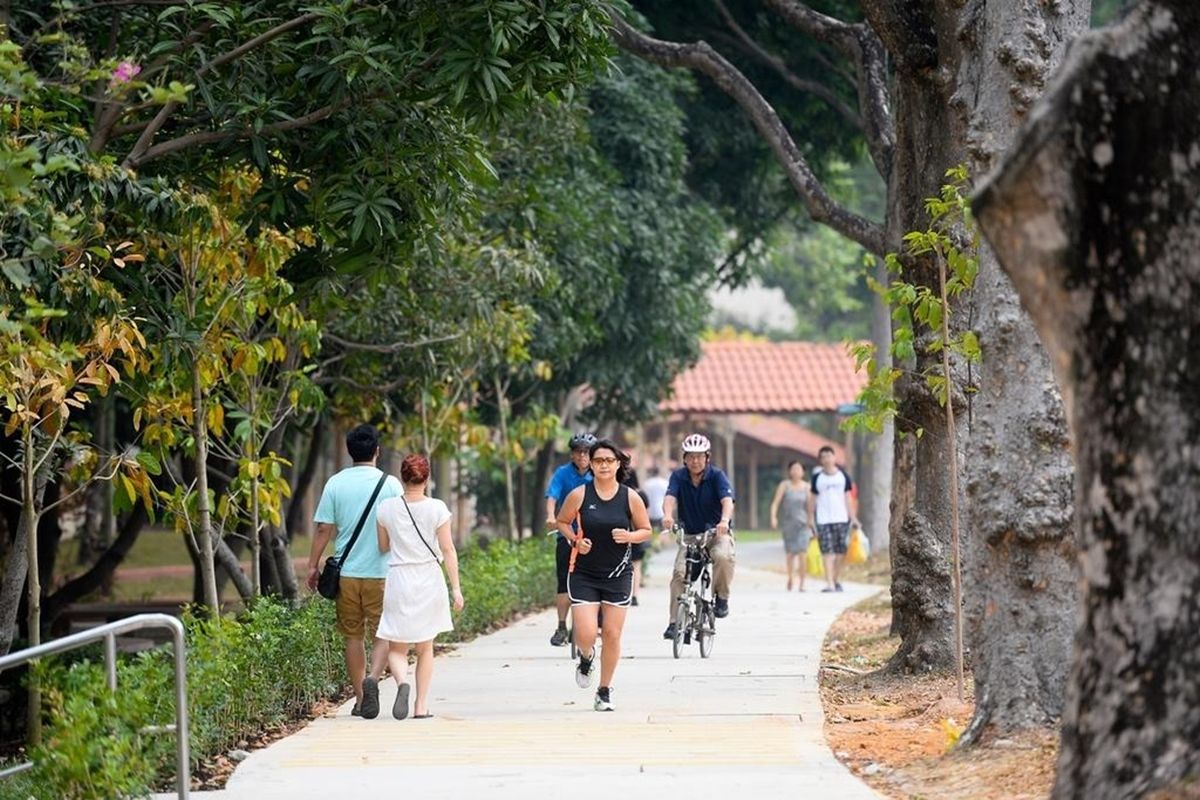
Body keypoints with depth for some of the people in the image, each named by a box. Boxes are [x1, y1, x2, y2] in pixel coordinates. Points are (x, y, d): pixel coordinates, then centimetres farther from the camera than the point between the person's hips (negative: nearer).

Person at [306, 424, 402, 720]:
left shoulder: (335, 484, 0)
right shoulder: (390, 484, -3)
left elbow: (324, 529, 0)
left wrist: (313, 566, 9)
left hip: (346, 572, 2)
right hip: (381, 572, -2)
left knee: (353, 636, 11)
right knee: (383, 634, 4)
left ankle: (360, 699, 15)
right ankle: (372, 678, -22)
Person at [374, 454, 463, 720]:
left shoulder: (387, 508, -3)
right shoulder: (437, 509, -6)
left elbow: (383, 547, 8)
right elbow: (448, 550, -6)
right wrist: (456, 588, -2)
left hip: (399, 580, 0)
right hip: (429, 581, 0)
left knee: (397, 649, 6)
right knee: (425, 648, 16)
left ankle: (402, 682, -25)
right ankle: (421, 705, 14)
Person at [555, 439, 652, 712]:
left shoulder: (630, 498, -3)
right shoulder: (579, 495, -6)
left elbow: (646, 530, 7)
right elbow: (562, 522, 9)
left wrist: (629, 536, -15)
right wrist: (575, 540, -10)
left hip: (618, 575, 1)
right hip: (584, 574, -1)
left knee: (612, 635, 2)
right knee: (586, 635, -10)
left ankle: (605, 691, 18)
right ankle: (586, 658, 28)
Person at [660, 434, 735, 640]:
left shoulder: (717, 476, -11)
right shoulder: (678, 476, -5)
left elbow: (727, 500, -27)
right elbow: (670, 497, -22)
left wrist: (725, 520, -49)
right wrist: (668, 515, -46)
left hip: (717, 532, -2)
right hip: (689, 534, 2)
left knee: (723, 556, -34)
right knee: (679, 573, -17)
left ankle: (721, 598, -10)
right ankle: (674, 622, -12)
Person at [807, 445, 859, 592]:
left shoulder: (843, 475, 5)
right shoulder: (817, 477, 5)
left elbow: (848, 497, 7)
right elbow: (813, 498, 9)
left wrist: (853, 517, 3)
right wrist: (811, 518, 5)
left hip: (841, 518, 1)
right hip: (823, 520, -1)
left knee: (841, 551, 2)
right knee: (827, 552, -8)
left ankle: (836, 580, 17)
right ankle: (830, 584, -12)